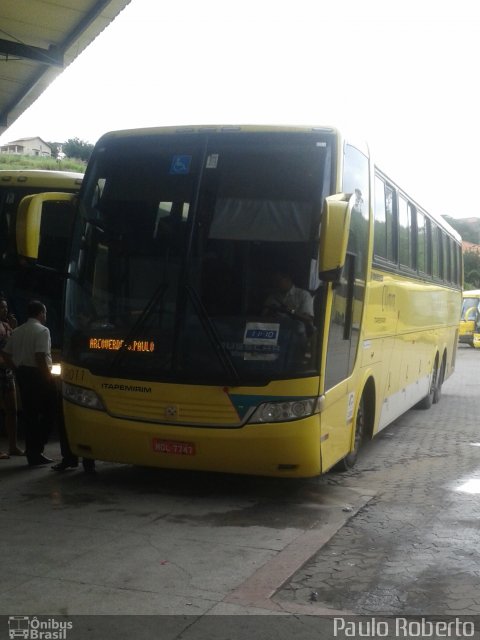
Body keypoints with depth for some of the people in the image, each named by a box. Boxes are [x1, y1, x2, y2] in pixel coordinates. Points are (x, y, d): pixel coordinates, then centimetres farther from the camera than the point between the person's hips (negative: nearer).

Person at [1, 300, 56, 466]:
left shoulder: (17, 331, 12)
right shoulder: (42, 330, -11)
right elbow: (40, 357, -20)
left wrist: (18, 370, 17)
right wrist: (48, 377, -14)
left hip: (22, 375, 7)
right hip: (38, 374, -7)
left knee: (30, 415, 11)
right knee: (48, 412, 3)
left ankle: (32, 454, 14)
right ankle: (37, 450, -1)